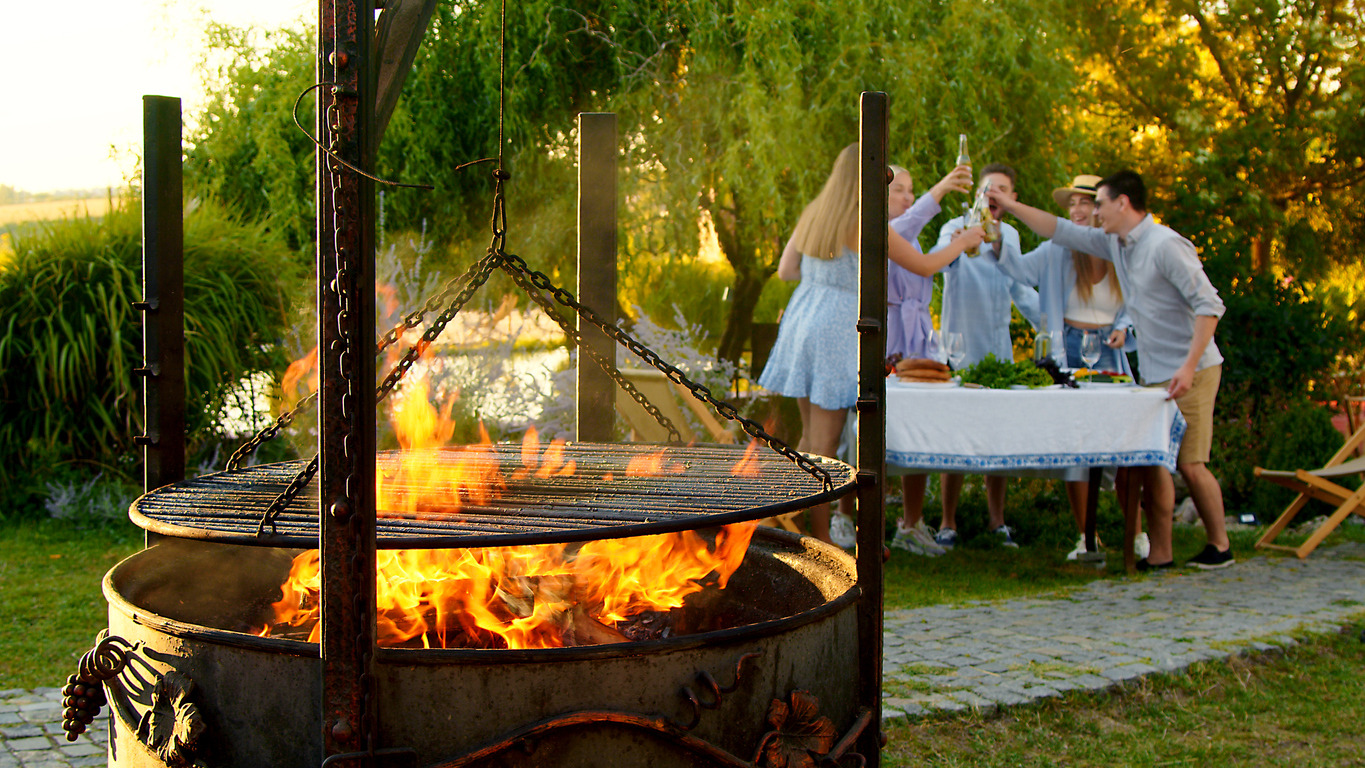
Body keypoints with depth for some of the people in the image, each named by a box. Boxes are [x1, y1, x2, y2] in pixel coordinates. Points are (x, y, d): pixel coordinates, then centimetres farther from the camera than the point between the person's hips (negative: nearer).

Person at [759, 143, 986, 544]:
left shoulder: (812, 214, 8)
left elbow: (785, 270, 13)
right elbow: (924, 266, -4)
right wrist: (963, 241, 13)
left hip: (801, 320, 7)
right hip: (836, 329, -7)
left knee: (810, 435, 17)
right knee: (823, 443, -2)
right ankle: (820, 541, 4)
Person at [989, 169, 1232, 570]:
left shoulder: (1165, 245, -16)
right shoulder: (1116, 244, 10)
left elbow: (1209, 305, -19)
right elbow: (1061, 231, 21)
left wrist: (1188, 366, -25)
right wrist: (1011, 206, 17)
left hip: (1190, 373, -8)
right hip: (1153, 372, 8)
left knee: (1189, 464, -6)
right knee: (1151, 462, 4)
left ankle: (1219, 546, 11)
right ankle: (1159, 554, 8)